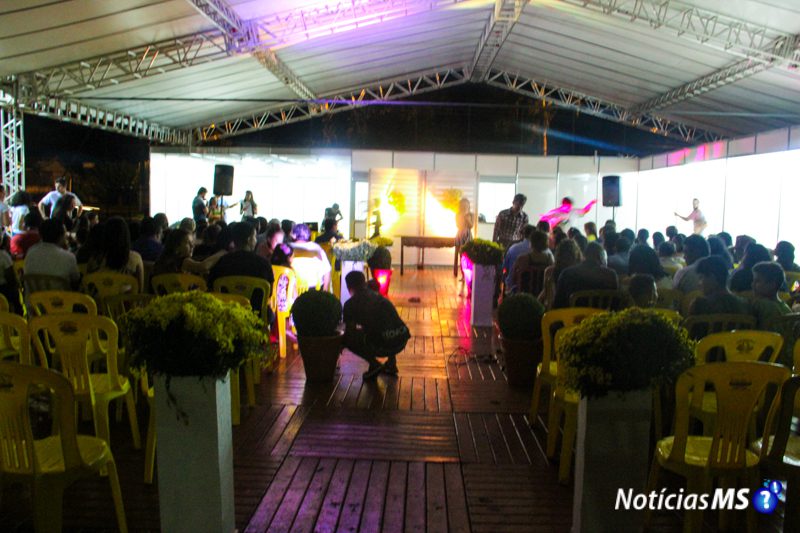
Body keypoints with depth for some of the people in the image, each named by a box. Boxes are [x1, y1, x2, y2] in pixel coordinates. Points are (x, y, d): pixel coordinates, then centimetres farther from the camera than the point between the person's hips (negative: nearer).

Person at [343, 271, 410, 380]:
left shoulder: (350, 304, 6)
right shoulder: (378, 295, 24)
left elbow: (349, 329, 12)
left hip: (382, 346, -6)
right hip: (402, 340, 6)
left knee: (347, 338, 14)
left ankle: (374, 364, 4)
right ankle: (391, 363, 28)